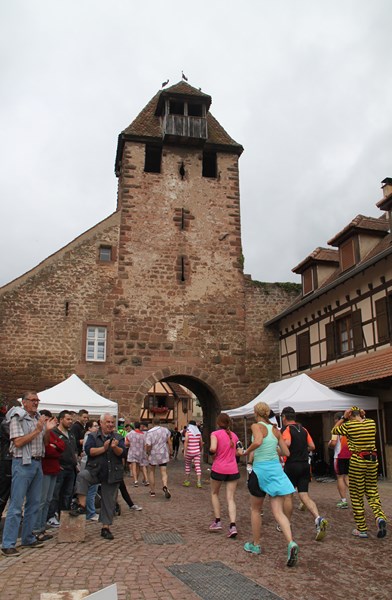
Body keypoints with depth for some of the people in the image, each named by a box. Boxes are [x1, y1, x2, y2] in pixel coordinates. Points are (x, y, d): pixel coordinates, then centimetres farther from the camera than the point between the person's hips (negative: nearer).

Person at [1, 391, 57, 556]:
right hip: (23, 463, -7)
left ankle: (28, 538, 24)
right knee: (16, 505, -4)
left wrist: (48, 430, -3)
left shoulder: (39, 419, 11)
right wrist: (37, 430, -18)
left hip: (37, 463, 7)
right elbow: (18, 442, -16)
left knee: (34, 503, 13)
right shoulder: (17, 418, -7)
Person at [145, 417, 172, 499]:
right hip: (163, 455, 2)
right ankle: (165, 486, -25)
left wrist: (147, 453, -1)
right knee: (164, 473, 3)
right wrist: (170, 452, 11)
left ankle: (152, 491, 22)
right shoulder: (165, 430, -1)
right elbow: (169, 443, 2)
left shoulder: (149, 432, -12)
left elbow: (148, 445, -19)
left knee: (151, 472, 18)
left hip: (153, 455, -2)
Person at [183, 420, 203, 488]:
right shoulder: (199, 433, 5)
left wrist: (184, 452, -16)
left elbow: (186, 442, -16)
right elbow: (201, 443, 11)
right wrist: (200, 450, 26)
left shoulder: (188, 432, -7)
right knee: (197, 466, 1)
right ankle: (199, 482, -7)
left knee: (187, 465, 15)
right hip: (197, 452, 2)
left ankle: (187, 481, 22)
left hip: (189, 452, -2)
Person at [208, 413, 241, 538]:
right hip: (233, 470, 3)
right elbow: (237, 453, 12)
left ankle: (217, 521, 17)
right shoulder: (234, 436, 9)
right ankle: (233, 525, -10)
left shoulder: (215, 434, -7)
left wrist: (212, 453, -1)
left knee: (214, 493, 20)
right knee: (230, 499, 5)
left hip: (218, 468, -3)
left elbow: (213, 449, -22)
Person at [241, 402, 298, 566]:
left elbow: (258, 442, -30)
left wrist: (246, 451, -14)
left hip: (261, 469, -5)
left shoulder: (256, 426, -9)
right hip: (276, 468, 5)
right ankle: (291, 543, -18)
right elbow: (286, 452, 10)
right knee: (278, 512, 3)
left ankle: (256, 545, 27)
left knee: (255, 510, 16)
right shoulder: (276, 430, 8)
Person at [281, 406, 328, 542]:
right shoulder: (303, 430, 11)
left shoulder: (287, 429, -9)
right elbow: (312, 446, 10)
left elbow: (287, 443, -28)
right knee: (304, 495, 4)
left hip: (292, 465, -6)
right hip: (305, 465, 6)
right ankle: (318, 518, -18)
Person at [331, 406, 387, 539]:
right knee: (372, 492, 16)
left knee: (357, 496, 6)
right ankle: (379, 516, -10)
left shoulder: (349, 426, -10)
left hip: (357, 462, -4)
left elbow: (334, 431, 7)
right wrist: (364, 417, 15)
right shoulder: (372, 423, 2)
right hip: (372, 461, 4)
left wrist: (343, 418, 2)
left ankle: (362, 529, 11)